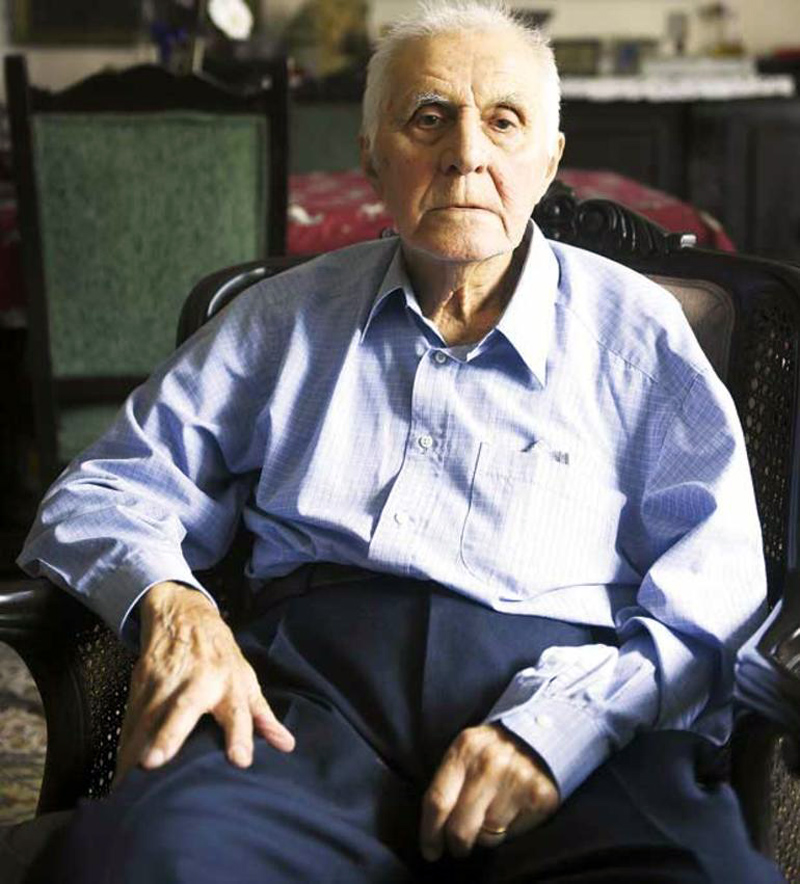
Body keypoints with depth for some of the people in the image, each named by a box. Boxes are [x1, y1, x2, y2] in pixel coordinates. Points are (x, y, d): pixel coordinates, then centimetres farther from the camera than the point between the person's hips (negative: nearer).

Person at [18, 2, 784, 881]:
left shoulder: (634, 326, 15)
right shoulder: (285, 316, 21)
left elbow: (715, 580, 5)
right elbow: (108, 488, 20)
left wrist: (559, 724, -14)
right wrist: (167, 600, -5)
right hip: (314, 668, 1)